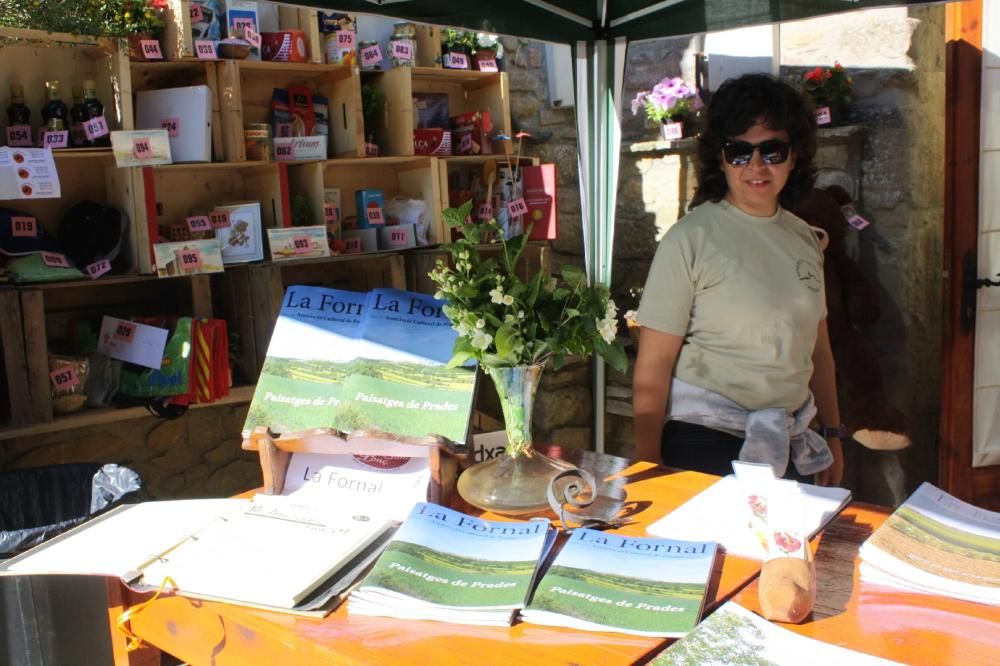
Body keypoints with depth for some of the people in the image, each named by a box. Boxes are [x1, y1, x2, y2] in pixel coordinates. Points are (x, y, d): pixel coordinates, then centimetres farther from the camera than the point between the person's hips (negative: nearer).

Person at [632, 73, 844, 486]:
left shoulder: (804, 240, 8)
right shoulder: (691, 239, -12)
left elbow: (817, 350, 16)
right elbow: (652, 371, -14)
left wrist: (833, 435, 17)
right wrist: (650, 469, -15)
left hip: (791, 448, 6)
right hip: (706, 444, -5)